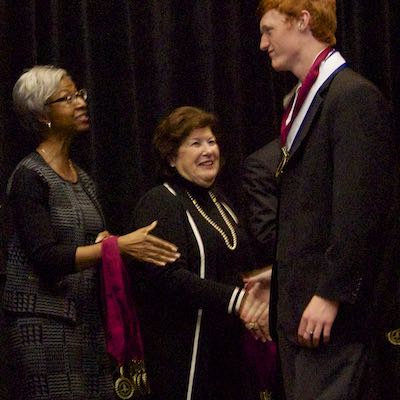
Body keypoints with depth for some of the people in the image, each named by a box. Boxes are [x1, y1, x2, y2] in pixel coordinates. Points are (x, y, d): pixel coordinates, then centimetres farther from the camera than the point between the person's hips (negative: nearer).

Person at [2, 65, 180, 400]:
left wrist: (105, 241, -2)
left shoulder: (82, 179, 15)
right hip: (44, 320, -7)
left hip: (88, 319, 7)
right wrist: (119, 245, -23)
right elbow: (46, 257, -18)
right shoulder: (30, 176, -8)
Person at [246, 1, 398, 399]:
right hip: (296, 306, 9)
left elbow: (359, 211, -18)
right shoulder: (301, 100, 18)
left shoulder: (354, 97, -12)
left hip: (331, 309, -9)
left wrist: (330, 295, -20)